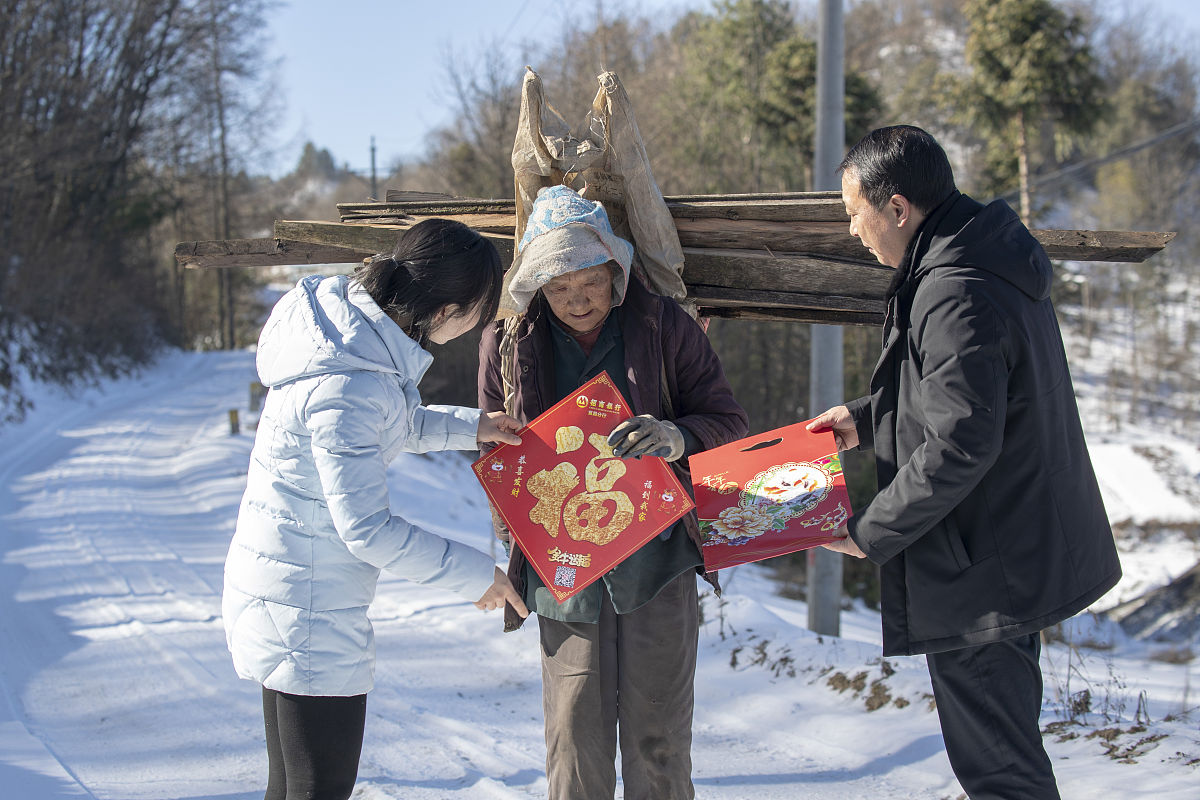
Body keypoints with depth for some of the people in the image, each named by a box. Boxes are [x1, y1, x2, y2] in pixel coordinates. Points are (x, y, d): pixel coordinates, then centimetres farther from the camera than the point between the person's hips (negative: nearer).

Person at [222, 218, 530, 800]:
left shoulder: (348, 312, 0)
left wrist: (468, 426, 10)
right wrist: (473, 574, -14)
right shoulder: (345, 389, -29)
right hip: (308, 615, -9)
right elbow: (367, 528, -24)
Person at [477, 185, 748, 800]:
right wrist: (516, 556, 1)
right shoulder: (508, 345, 4)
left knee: (658, 748, 2)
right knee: (575, 750, 2)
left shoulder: (664, 327, -1)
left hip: (657, 562, -1)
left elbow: (729, 424, 2)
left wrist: (677, 437, -20)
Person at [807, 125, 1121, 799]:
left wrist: (872, 532, -17)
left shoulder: (955, 298, -24)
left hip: (980, 573, -11)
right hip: (1027, 551, 11)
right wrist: (867, 417, 19)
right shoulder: (995, 261, 9)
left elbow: (959, 446, -27)